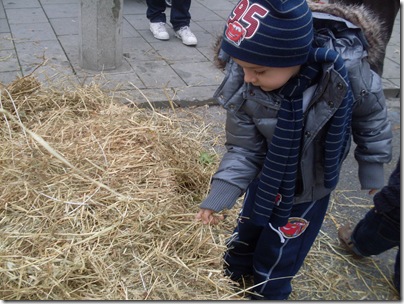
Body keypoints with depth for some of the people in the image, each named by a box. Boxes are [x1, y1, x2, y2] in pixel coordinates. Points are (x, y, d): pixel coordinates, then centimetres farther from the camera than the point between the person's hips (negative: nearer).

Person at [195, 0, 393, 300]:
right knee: (242, 241, 23)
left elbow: (371, 114, -12)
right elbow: (243, 149, -17)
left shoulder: (345, 69, -34)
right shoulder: (241, 87, -30)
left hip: (309, 187, -2)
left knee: (276, 257, 12)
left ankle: (268, 294, 43)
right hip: (266, 178, 2)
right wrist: (219, 196, -28)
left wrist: (372, 165, 0)